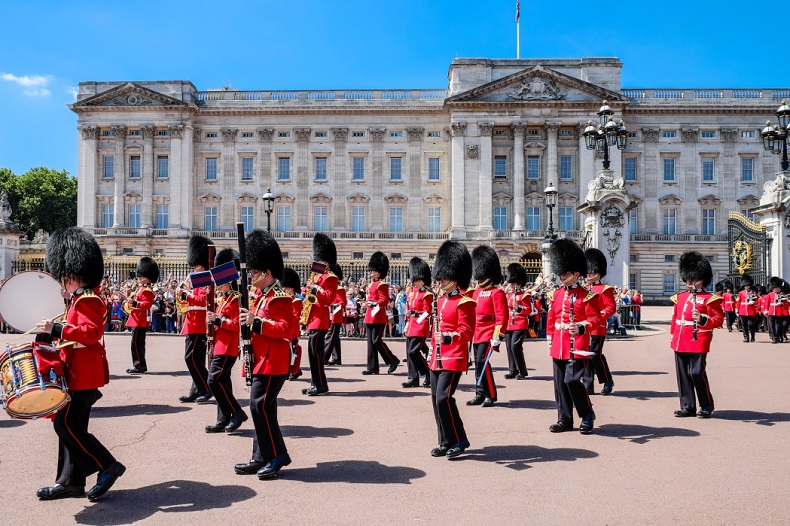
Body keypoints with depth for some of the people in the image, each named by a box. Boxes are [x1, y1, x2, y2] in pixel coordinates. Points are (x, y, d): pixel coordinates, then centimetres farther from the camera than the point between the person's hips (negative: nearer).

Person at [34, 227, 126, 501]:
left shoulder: (87, 301, -16)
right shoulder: (81, 299, 17)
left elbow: (91, 333, -28)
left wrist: (56, 329, -30)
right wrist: (52, 334, 18)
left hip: (83, 374, -10)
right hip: (78, 373, 10)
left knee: (67, 425, -7)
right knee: (69, 424, 12)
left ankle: (108, 466, 1)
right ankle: (70, 481, 20)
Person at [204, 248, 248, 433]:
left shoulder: (236, 299, -12)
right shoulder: (223, 298, 17)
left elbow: (238, 325, -19)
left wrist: (218, 320, -20)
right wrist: (212, 320, 5)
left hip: (228, 347, -10)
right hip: (220, 346, 10)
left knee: (214, 380, -13)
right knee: (222, 381, 10)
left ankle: (237, 413, -4)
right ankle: (223, 421, 15)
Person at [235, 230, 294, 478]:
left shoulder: (279, 298, -13)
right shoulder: (263, 295, 17)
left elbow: (286, 328, -22)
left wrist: (256, 322, -27)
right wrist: (248, 321, 5)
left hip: (272, 362, -10)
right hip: (263, 361, 10)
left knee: (260, 405, -11)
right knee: (262, 407, 11)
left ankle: (278, 456, 0)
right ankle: (261, 458, 19)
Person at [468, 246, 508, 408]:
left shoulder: (497, 293, -10)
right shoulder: (476, 292, 14)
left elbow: (502, 317, -16)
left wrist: (497, 337, -21)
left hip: (488, 334, -8)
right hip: (477, 333, 8)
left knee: (482, 362, -13)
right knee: (478, 363, 10)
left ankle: (490, 396, -2)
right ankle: (480, 394, 19)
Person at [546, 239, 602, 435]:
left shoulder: (586, 296, -6)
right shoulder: (556, 294, 11)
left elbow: (595, 318, -10)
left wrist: (581, 326, -27)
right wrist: (550, 339, 14)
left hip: (576, 346, -6)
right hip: (558, 346, 6)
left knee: (573, 380, -11)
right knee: (560, 382, 9)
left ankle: (587, 416, 9)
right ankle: (564, 419, 19)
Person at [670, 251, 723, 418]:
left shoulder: (710, 298, -2)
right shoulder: (680, 297, 15)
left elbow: (719, 319, -7)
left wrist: (702, 319, -24)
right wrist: (673, 335, 19)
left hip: (698, 342, -6)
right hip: (680, 342, 6)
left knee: (697, 373, -8)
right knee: (683, 374, 7)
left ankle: (707, 406, 9)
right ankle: (688, 407, 16)